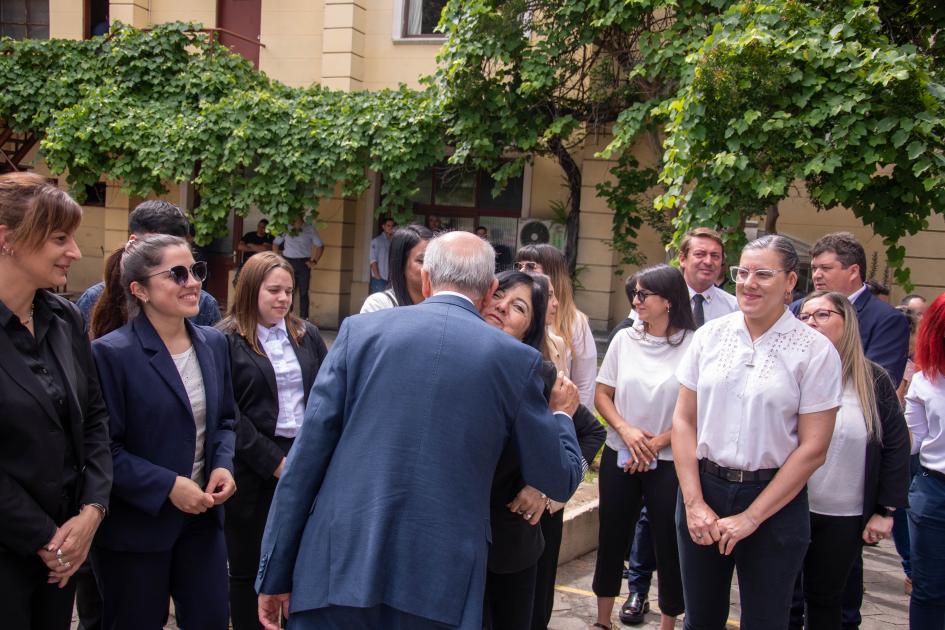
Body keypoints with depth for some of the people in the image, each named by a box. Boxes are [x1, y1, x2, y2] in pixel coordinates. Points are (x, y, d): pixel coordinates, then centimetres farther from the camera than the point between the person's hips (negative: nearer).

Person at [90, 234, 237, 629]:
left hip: (202, 517, 5)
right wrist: (167, 485, -21)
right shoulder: (112, 353, -16)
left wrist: (223, 465, -4)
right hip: (135, 524, -5)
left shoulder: (214, 343, 4)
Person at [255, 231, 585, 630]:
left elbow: (306, 455, -1)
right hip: (440, 584, 0)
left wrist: (275, 574, 6)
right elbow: (560, 481, 9)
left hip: (338, 568, 0)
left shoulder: (361, 330, 1)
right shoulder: (516, 359, 1)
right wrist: (562, 413, 28)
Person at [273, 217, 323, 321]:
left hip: (303, 263, -1)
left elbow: (320, 246, 6)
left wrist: (314, 261, -3)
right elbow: (275, 243, 12)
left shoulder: (310, 230, -2)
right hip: (288, 262, 1)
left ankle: (303, 318, 6)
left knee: (303, 292, 2)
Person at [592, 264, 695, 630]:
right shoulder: (624, 339, 1)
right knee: (612, 538, 12)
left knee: (669, 544, 6)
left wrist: (657, 442, -11)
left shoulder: (693, 345, -11)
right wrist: (626, 429, -10)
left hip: (669, 462, -3)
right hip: (619, 457, 4)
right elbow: (602, 394, 5)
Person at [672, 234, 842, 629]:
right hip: (703, 486, 3)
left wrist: (751, 517, -10)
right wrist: (694, 502, -5)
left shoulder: (815, 351, -7)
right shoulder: (710, 335, 1)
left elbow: (813, 448, -9)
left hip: (775, 499, -2)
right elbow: (684, 420, 3)